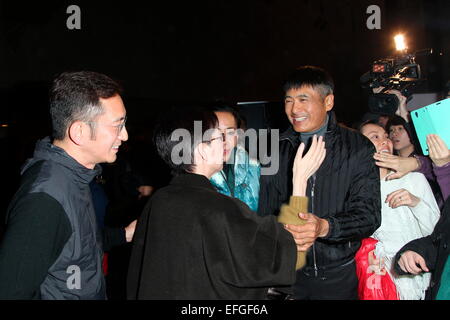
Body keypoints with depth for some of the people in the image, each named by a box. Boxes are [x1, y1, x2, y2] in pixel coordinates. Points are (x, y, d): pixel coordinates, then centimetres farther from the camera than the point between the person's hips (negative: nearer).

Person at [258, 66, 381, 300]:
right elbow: (265, 212, 3)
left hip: (341, 275, -2)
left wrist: (324, 227, -31)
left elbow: (368, 214, -14)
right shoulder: (277, 150, 2)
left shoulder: (358, 148, -7)